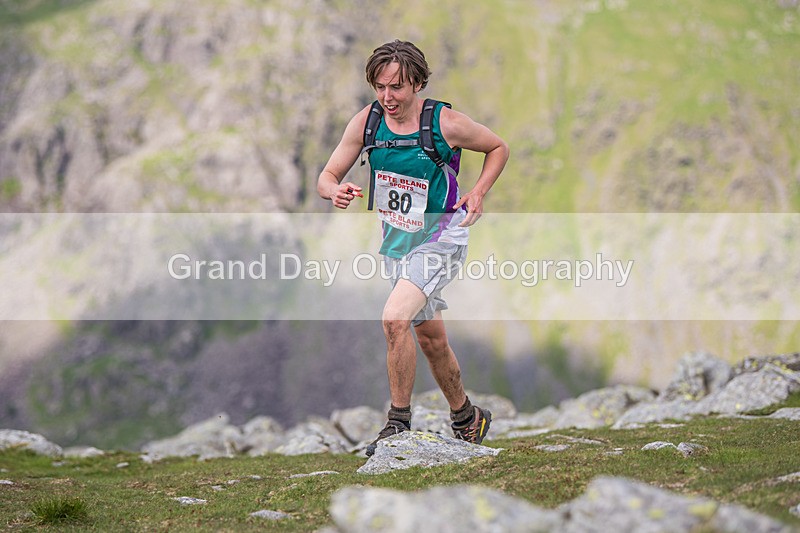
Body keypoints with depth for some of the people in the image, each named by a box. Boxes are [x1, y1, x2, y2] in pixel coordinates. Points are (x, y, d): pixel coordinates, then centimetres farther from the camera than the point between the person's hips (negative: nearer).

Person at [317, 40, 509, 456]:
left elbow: (498, 147, 1)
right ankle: (465, 417, 37)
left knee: (394, 319, -25)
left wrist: (478, 193, -13)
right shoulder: (366, 121, -7)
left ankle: (399, 423, -13)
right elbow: (327, 177, -2)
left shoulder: (445, 123, -17)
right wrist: (335, 191, -26)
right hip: (396, 241, 5)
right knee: (430, 337, 17)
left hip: (441, 237, -5)